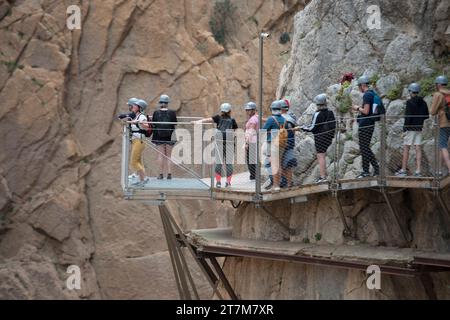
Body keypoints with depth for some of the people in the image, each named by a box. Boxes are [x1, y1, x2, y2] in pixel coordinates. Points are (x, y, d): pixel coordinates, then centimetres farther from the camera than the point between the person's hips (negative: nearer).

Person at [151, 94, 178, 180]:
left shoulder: (156, 113, -3)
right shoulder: (172, 113, -4)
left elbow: (153, 125, 2)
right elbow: (175, 125, -1)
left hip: (159, 137, 0)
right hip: (169, 137, 0)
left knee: (160, 155, 4)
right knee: (168, 156, 7)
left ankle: (161, 174, 1)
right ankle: (169, 173, 0)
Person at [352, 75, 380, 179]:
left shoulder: (367, 95, -15)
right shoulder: (372, 94, 16)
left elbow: (366, 111, -22)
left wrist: (358, 108, -5)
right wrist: (359, 109, 19)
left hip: (365, 125, -10)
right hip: (370, 124, 10)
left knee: (364, 148, -4)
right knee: (366, 148, 14)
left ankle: (365, 171, -1)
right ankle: (376, 168, 13)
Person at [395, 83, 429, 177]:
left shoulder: (410, 102, -12)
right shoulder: (423, 103, 9)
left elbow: (408, 116, -17)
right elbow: (427, 116, 13)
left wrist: (404, 129, -14)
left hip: (411, 128, -6)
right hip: (419, 128, 6)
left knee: (406, 148, 0)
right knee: (418, 149, 4)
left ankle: (403, 170, 0)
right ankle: (418, 171, 0)